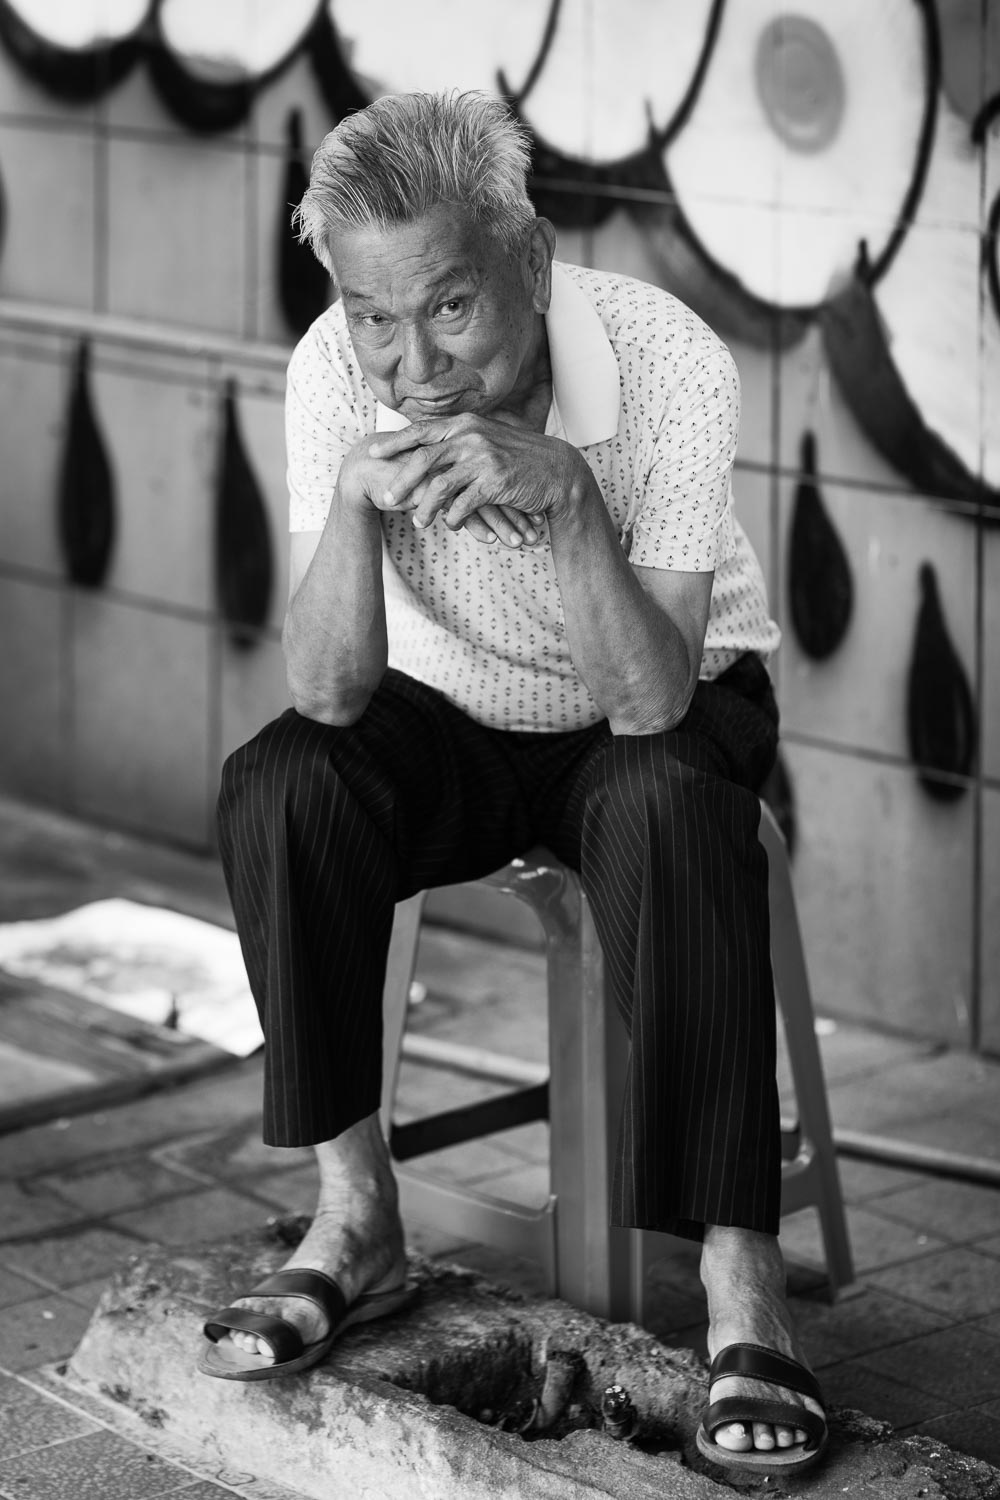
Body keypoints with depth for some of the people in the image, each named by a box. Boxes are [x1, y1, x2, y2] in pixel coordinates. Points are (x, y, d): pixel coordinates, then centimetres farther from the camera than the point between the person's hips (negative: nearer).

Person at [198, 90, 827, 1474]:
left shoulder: (671, 363, -29)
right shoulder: (336, 372, -22)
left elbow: (651, 704, -33)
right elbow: (331, 695, -25)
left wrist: (565, 493, -47)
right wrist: (354, 500, -42)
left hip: (669, 709, -2)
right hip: (456, 722, 3)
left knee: (668, 809, -36)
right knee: (275, 790, -26)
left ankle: (740, 1274, -31)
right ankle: (356, 1219, -13)